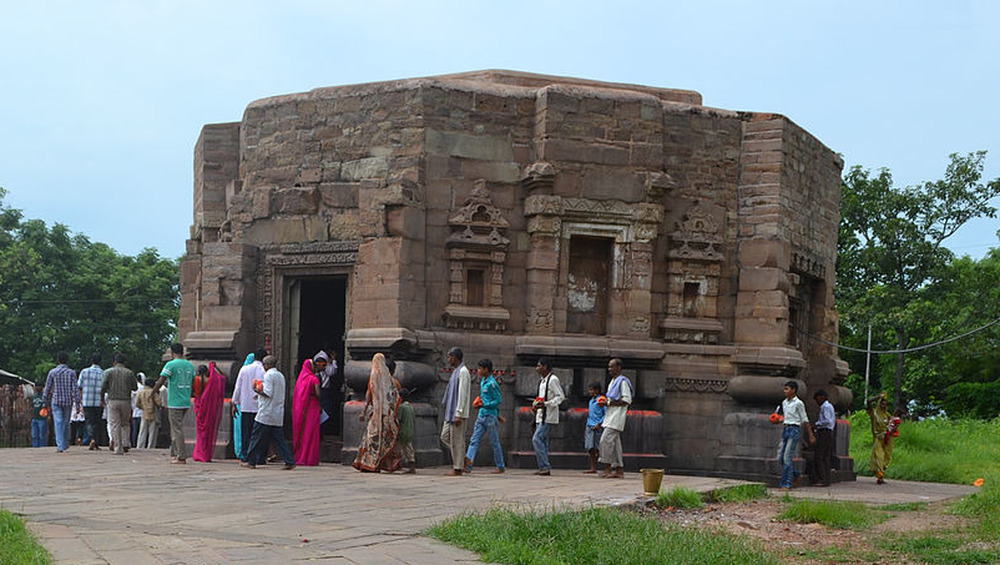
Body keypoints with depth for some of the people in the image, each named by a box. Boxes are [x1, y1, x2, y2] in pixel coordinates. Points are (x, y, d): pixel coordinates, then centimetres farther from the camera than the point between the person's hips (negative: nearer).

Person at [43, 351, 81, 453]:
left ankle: (60, 446, -11)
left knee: (58, 423, -3)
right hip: (68, 401, 1)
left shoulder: (53, 372, -1)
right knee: (66, 423, 15)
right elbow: (75, 388, -4)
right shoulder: (71, 373, -1)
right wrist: (77, 402, -2)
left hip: (56, 401, -1)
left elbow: (47, 388, 4)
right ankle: (65, 444, 23)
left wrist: (46, 401, 15)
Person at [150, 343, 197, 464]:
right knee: (176, 428, 17)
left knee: (177, 429, -3)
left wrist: (153, 393, 2)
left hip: (174, 403, -6)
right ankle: (174, 454, 19)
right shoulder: (190, 365, 9)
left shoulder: (171, 365, -10)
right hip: (186, 402, 7)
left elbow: (160, 381, -11)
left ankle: (182, 457, -4)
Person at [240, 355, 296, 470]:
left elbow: (268, 393, -18)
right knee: (279, 439, 6)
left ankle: (250, 461, 7)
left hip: (266, 414, -8)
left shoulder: (268, 375, -10)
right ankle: (290, 462, -2)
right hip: (278, 415, 8)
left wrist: (258, 391, -3)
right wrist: (260, 394, 21)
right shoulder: (280, 375, 18)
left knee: (256, 437, 2)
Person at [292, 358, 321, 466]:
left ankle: (299, 457, 12)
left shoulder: (301, 378, 8)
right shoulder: (314, 379, -10)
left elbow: (296, 394, 9)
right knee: (311, 433, -2)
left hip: (300, 408, 6)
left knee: (300, 432, 11)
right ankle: (309, 458, -3)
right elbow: (318, 393, -14)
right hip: (312, 407, -6)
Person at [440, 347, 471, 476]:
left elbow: (462, 394, -19)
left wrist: (458, 414, -22)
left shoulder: (463, 372, -14)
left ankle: (458, 468, 0)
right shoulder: (456, 371, 17)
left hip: (458, 413, -10)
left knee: (457, 440, -5)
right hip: (450, 412, 10)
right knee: (445, 436, 11)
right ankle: (462, 459, 16)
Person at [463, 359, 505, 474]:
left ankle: (501, 467, 13)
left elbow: (498, 400, -15)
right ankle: (468, 465, -11)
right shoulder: (483, 382, 13)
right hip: (481, 416, 8)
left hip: (490, 416, -8)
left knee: (495, 442, 2)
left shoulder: (492, 383, -13)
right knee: (474, 440, -3)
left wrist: (484, 405, -21)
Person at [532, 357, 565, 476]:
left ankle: (546, 467, -15)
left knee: (537, 439, -16)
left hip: (548, 416, -10)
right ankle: (543, 468, 13)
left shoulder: (553, 379, -11)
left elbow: (561, 397, -15)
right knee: (542, 441, 9)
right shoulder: (541, 381, 18)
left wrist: (545, 404, -22)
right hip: (540, 416, 10)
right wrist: (536, 404, 8)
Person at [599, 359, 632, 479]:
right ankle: (619, 470, 9)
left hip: (617, 416, -10)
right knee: (615, 442, 8)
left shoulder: (623, 381, -9)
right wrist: (605, 402, 9)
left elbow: (627, 400, -15)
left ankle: (608, 468, -11)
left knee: (606, 440, -15)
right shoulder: (612, 382, 21)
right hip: (610, 415, 10)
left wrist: (613, 403, -19)